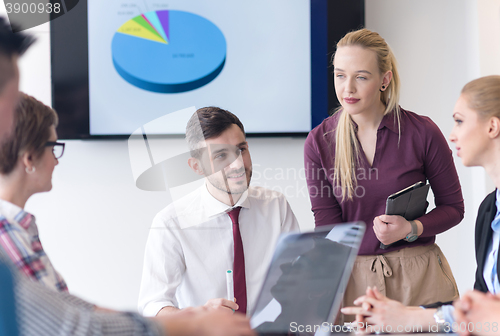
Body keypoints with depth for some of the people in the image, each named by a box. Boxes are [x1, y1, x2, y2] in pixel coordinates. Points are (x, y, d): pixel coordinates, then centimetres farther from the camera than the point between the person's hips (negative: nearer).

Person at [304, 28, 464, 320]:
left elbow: (453, 207, 4)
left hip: (419, 277, -1)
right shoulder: (319, 142, -3)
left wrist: (412, 229, -16)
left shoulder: (423, 132, -7)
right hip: (354, 279, 1)